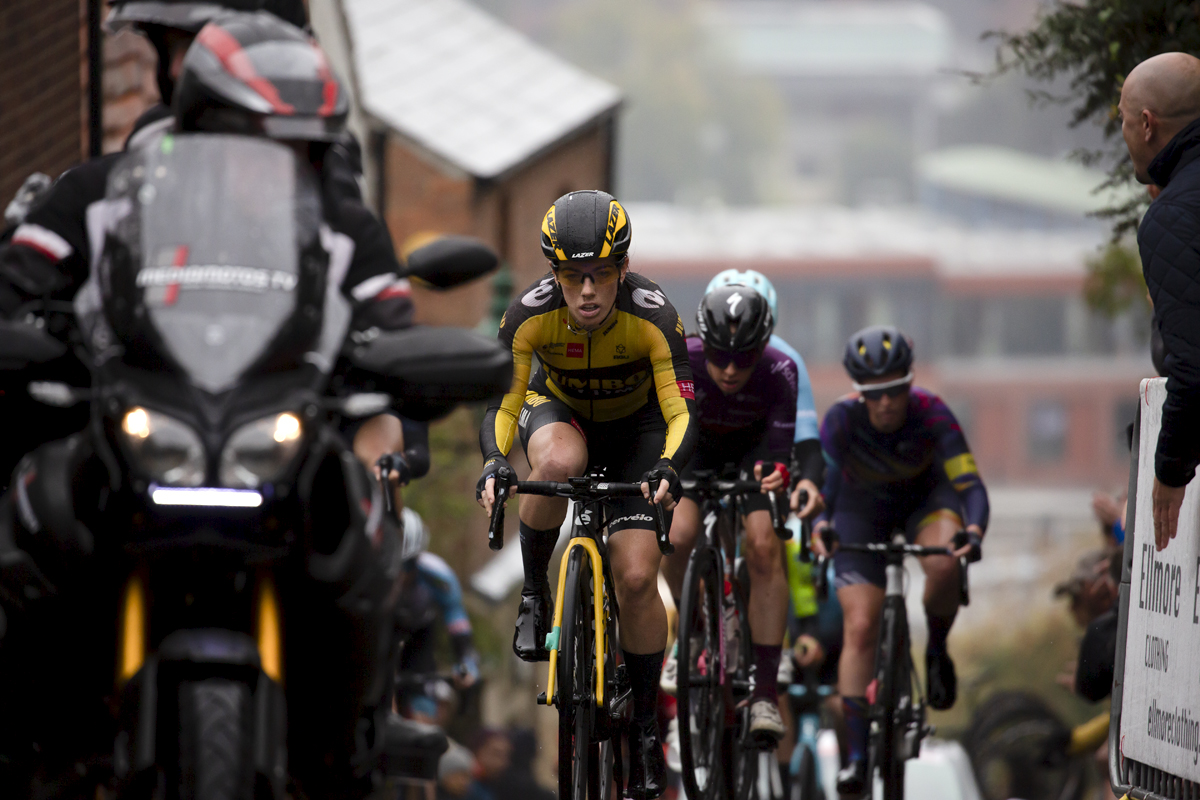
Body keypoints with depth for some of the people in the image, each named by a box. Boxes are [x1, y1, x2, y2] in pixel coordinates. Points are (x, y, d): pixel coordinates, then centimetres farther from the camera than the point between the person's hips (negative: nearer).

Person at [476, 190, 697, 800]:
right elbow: (502, 402, -25)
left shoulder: (652, 316, -32)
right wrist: (493, 463, -45)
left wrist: (668, 467, -52)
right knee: (559, 463, -39)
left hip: (634, 428, 0)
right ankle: (534, 593, -15)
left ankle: (644, 722, 6)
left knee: (636, 576, -12)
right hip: (559, 412, 0)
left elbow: (682, 410, -32)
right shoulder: (529, 315, -29)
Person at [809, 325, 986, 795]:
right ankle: (856, 755, -7)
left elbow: (969, 484, -36)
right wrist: (819, 524, -59)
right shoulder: (843, 419, -30)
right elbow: (821, 478, -39)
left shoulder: (931, 415, -31)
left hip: (925, 498, 0)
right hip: (863, 508, 0)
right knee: (860, 627, -12)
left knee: (944, 566, -34)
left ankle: (936, 652, -3)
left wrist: (973, 531, -55)